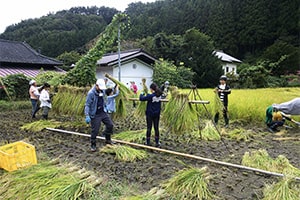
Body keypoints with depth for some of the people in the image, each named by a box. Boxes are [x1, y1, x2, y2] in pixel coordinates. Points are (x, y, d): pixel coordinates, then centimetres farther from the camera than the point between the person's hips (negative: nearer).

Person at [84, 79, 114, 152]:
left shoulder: (102, 91, 3)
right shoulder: (91, 93, -20)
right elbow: (87, 105, -20)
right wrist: (87, 116, -25)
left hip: (103, 112, 7)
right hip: (95, 115, -7)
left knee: (110, 124, 9)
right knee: (95, 130, -2)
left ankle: (108, 140, 29)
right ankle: (93, 145, 18)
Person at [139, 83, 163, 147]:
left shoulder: (150, 96, -20)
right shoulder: (159, 95, -2)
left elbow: (141, 98, -18)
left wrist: (141, 94, 4)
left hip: (150, 114, -4)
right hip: (157, 114, 5)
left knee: (149, 128, 7)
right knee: (156, 128, 11)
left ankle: (148, 143, 17)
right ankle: (157, 143, 16)